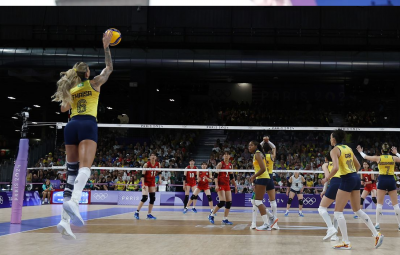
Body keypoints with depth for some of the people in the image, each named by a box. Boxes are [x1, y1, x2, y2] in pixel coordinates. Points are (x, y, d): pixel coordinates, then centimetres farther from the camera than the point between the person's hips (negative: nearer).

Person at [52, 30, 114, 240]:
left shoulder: (70, 89, 21)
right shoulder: (93, 83, 10)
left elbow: (63, 108, 35)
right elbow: (109, 68, 22)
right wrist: (106, 46, 26)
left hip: (71, 126, 5)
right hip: (88, 124, -5)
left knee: (71, 171, 3)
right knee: (84, 167, -20)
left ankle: (65, 220, -7)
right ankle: (73, 200, -50)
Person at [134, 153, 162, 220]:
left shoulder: (158, 164, -2)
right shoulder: (146, 164, -16)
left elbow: (159, 172, 15)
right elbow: (142, 175, -16)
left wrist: (159, 179, -2)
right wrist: (143, 184, -23)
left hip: (152, 182, 6)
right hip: (146, 182, -6)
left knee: (153, 198, 2)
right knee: (144, 198, -18)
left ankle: (149, 214, 11)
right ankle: (137, 212, -6)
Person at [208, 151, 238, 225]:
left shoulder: (230, 165, 13)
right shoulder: (220, 164, -5)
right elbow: (215, 175, -10)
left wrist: (235, 185, 17)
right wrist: (216, 185, -20)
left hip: (227, 185, 7)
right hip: (220, 185, -7)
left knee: (229, 202, 1)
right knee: (222, 202, -16)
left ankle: (225, 220, 8)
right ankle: (211, 215, 2)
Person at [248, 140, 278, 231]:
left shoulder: (257, 154, -12)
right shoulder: (256, 154, 18)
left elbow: (263, 169, -21)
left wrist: (254, 176, -13)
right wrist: (254, 176, 10)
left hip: (262, 179, -10)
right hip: (260, 179, 10)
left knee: (258, 201, -8)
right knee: (254, 201, 11)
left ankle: (266, 225, -4)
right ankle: (272, 218, 15)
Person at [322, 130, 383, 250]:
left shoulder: (334, 150, -9)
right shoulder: (348, 148, 14)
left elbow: (335, 168, -22)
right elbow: (358, 165, 18)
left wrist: (326, 179, -9)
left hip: (347, 180, -8)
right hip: (356, 178, 8)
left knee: (338, 212, -1)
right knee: (357, 210, 19)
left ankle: (346, 243, -2)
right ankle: (377, 234, 16)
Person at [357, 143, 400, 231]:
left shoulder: (378, 158, 0)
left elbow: (365, 157, 14)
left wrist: (360, 151, 31)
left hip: (382, 180, -1)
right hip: (391, 180, 1)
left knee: (379, 203, 3)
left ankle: (378, 224, 0)